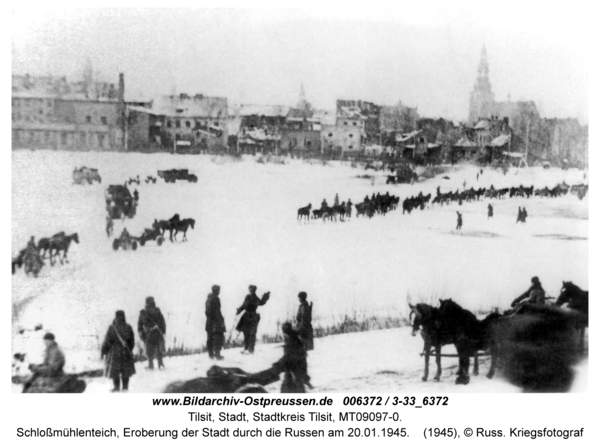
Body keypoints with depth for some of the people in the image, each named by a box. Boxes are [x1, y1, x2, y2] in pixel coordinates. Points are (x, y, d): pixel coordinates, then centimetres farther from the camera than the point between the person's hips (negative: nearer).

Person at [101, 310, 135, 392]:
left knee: (114, 370, 7)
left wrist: (103, 351, 1)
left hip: (114, 351, -3)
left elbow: (107, 341, -9)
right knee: (126, 370, 11)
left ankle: (117, 387, 8)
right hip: (126, 352, 3)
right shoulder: (128, 327, -4)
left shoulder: (112, 327, -12)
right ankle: (125, 386, 14)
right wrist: (130, 350, 17)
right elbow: (132, 341, 3)